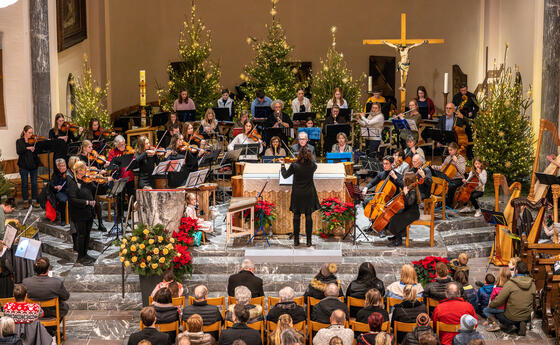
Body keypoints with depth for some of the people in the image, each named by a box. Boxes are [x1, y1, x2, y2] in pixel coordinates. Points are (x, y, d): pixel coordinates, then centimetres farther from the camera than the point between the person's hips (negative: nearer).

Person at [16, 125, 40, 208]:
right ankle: (26, 201, 15)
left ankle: (34, 200, 12)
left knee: (34, 183, 3)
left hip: (33, 165, 1)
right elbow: (18, 151, -14)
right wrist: (27, 148, -25)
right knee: (24, 183, 5)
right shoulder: (19, 141, 2)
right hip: (23, 165, -1)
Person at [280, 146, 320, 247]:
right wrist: (308, 159, 24)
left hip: (297, 194, -1)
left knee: (296, 216, 9)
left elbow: (285, 175, 1)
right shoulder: (312, 166, -8)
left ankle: (296, 240, 11)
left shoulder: (294, 165, -13)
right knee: (308, 216, 7)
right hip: (309, 194, 1)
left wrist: (282, 165, 15)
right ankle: (309, 240, 8)